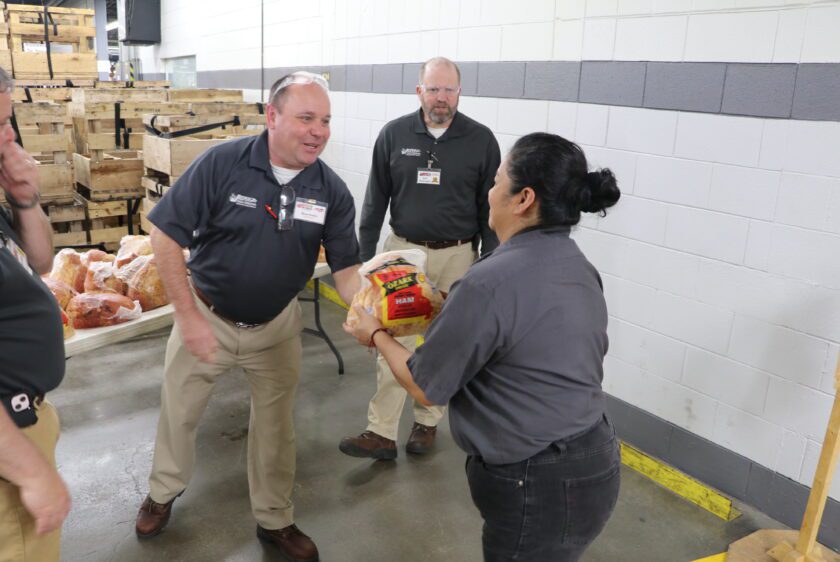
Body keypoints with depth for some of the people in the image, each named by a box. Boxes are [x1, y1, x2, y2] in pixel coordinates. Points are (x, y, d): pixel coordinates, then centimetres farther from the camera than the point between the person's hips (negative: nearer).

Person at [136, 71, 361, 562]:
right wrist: (188, 318, -18)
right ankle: (164, 491, 49)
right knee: (178, 411, 18)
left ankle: (275, 520, 39)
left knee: (276, 426, 16)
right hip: (207, 315, -1)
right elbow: (166, 237, -17)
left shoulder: (332, 190, -14)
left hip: (277, 326, 2)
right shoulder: (222, 164, -21)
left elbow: (347, 267, -11)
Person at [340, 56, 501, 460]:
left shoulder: (481, 140, -3)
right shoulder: (394, 134, 0)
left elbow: (490, 207, 1)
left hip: (456, 256, 0)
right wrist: (363, 256, 3)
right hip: (403, 249, 1)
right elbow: (375, 200, 5)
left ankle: (427, 421, 27)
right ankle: (382, 433, 7)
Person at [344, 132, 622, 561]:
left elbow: (425, 388, -13)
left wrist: (376, 336, 4)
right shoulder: (577, 267, 1)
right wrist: (453, 315, 18)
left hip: (536, 487, -8)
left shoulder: (491, 281, -25)